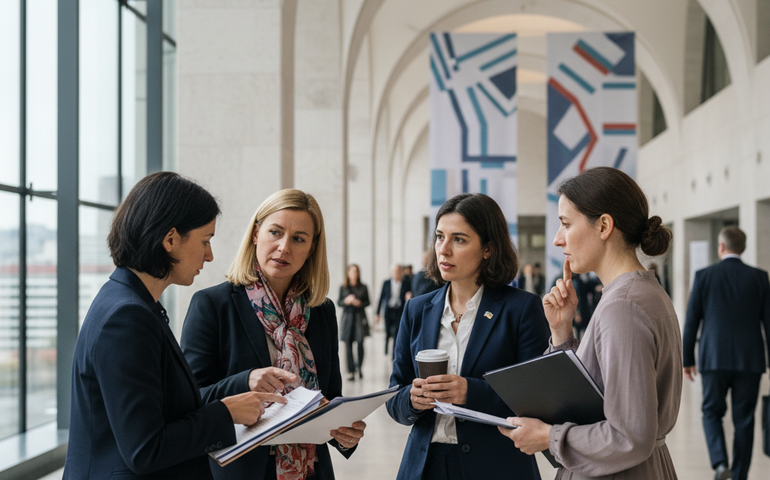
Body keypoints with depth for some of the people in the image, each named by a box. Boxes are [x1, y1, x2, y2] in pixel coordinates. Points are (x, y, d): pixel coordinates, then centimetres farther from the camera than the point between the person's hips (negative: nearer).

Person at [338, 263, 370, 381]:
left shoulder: (363, 287, 5)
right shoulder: (343, 287, 6)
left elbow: (367, 302, 7)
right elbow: (339, 302, 8)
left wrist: (360, 303, -12)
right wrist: (346, 301, -12)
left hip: (359, 318, 0)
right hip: (347, 317, 0)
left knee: (360, 343, -8)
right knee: (348, 344, -3)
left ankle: (359, 366, 16)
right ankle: (351, 371, 4)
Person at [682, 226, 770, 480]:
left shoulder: (704, 276, -1)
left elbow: (691, 321, 0)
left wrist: (687, 359, 7)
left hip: (714, 358, -1)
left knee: (712, 412, 12)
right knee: (744, 419, 9)